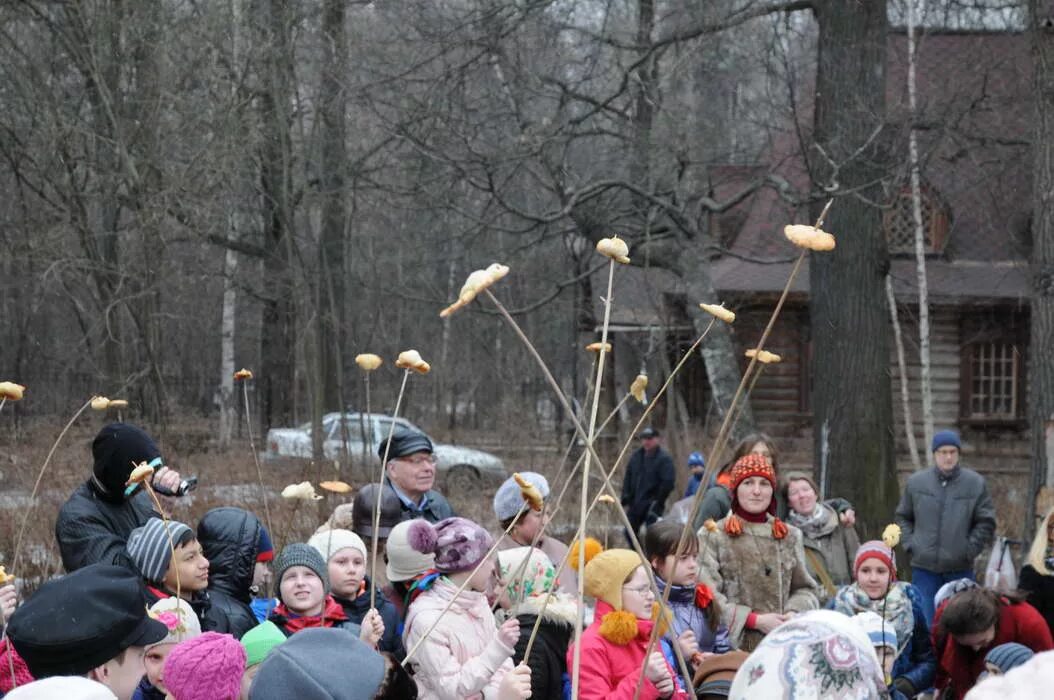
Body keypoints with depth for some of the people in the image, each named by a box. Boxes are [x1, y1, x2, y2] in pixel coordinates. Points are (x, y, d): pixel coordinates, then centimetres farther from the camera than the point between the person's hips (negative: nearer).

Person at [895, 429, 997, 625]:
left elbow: (986, 523, 2)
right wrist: (910, 544, 2)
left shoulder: (976, 483, -1)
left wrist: (969, 550, -5)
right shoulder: (916, 482, 4)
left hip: (960, 569, -1)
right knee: (925, 624, 1)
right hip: (924, 567, 1)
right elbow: (903, 517, 15)